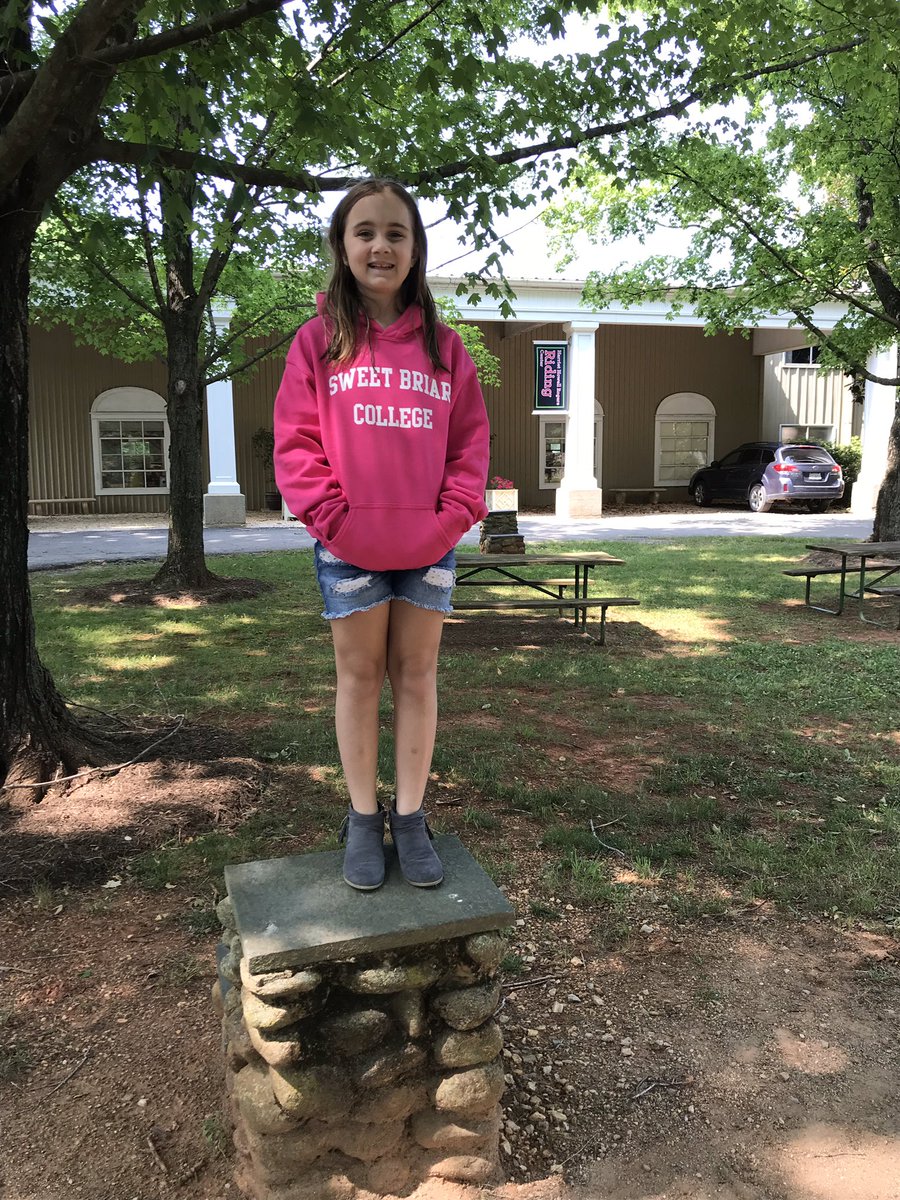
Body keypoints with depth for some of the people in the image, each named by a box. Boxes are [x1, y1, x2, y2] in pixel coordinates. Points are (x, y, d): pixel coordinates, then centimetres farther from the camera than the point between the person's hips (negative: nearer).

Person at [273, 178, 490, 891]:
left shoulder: (443, 345, 7)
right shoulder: (319, 339, 1)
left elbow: (471, 440, 6)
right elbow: (295, 440, -3)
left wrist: (456, 514, -7)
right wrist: (332, 515, -12)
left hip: (430, 546, 2)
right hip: (349, 548, -2)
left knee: (417, 674, 9)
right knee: (360, 675, 8)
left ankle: (410, 817, 21)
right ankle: (364, 818, 21)